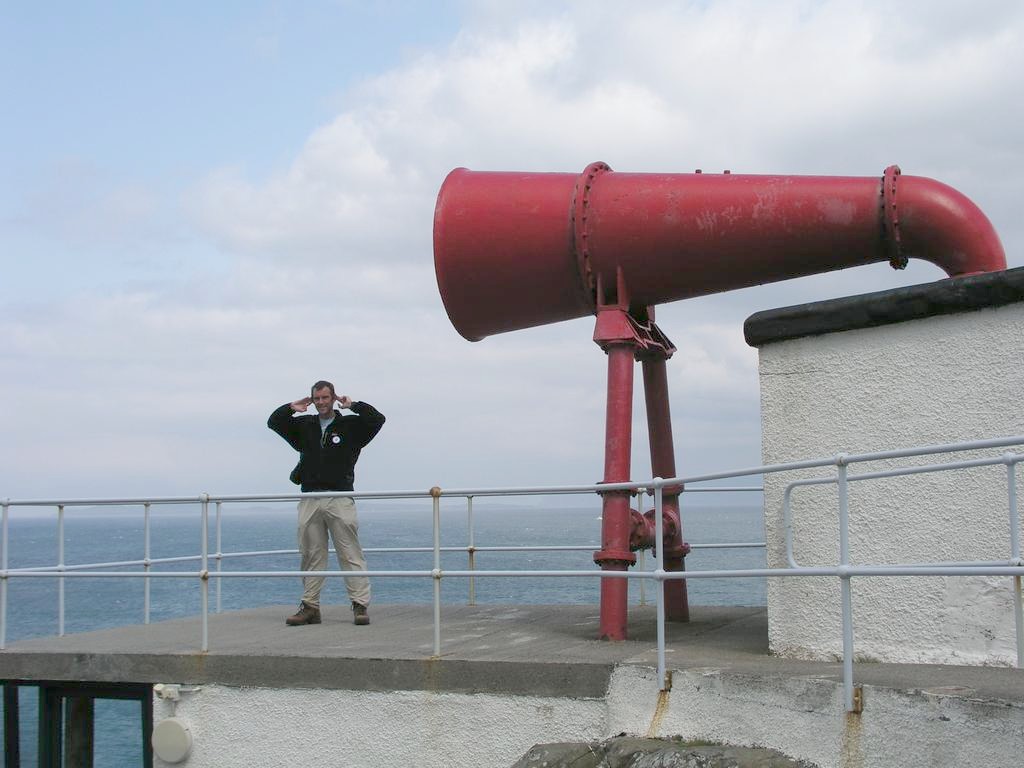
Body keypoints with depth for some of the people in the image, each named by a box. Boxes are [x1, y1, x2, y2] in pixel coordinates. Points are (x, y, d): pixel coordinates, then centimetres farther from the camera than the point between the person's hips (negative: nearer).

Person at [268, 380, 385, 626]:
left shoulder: (350, 426, 6)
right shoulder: (303, 426, 16)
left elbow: (377, 419, -6)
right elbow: (273, 422, 18)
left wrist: (353, 405, 1)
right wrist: (292, 408, 7)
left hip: (340, 500, -3)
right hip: (310, 501, 3)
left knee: (351, 555, -6)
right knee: (311, 556, 6)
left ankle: (360, 606, -6)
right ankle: (310, 606, 11)